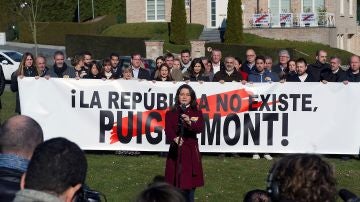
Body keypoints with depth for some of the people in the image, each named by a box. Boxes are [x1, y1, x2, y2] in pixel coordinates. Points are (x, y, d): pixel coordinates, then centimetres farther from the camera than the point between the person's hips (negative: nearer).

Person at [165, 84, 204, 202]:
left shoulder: (197, 113, 6)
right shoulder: (171, 113, 5)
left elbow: (200, 128, -11)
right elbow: (168, 130, -10)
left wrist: (190, 122, -31)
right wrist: (175, 138, -30)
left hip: (191, 150, 1)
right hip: (176, 150, 0)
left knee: (190, 183, 5)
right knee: (176, 183, -2)